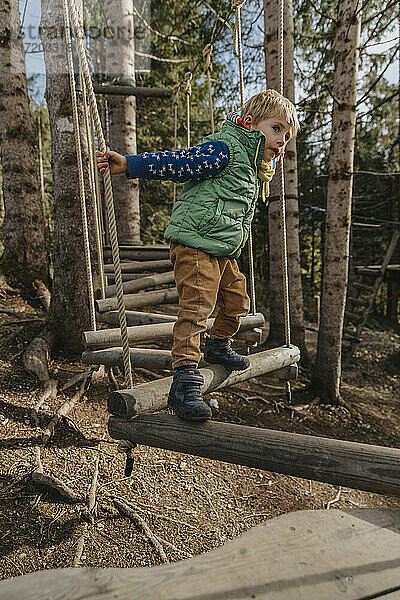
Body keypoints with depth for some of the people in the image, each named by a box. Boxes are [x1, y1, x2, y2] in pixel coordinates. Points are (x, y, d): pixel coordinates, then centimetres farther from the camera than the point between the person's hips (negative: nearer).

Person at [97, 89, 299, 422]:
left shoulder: (257, 165, 22)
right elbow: (175, 163, -16)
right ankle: (185, 382, -17)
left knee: (237, 302, 16)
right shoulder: (223, 149, -10)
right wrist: (129, 165, -21)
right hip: (195, 244, -10)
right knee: (196, 309, -18)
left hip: (223, 251, 10)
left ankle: (218, 347, 42)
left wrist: (272, 157, 50)